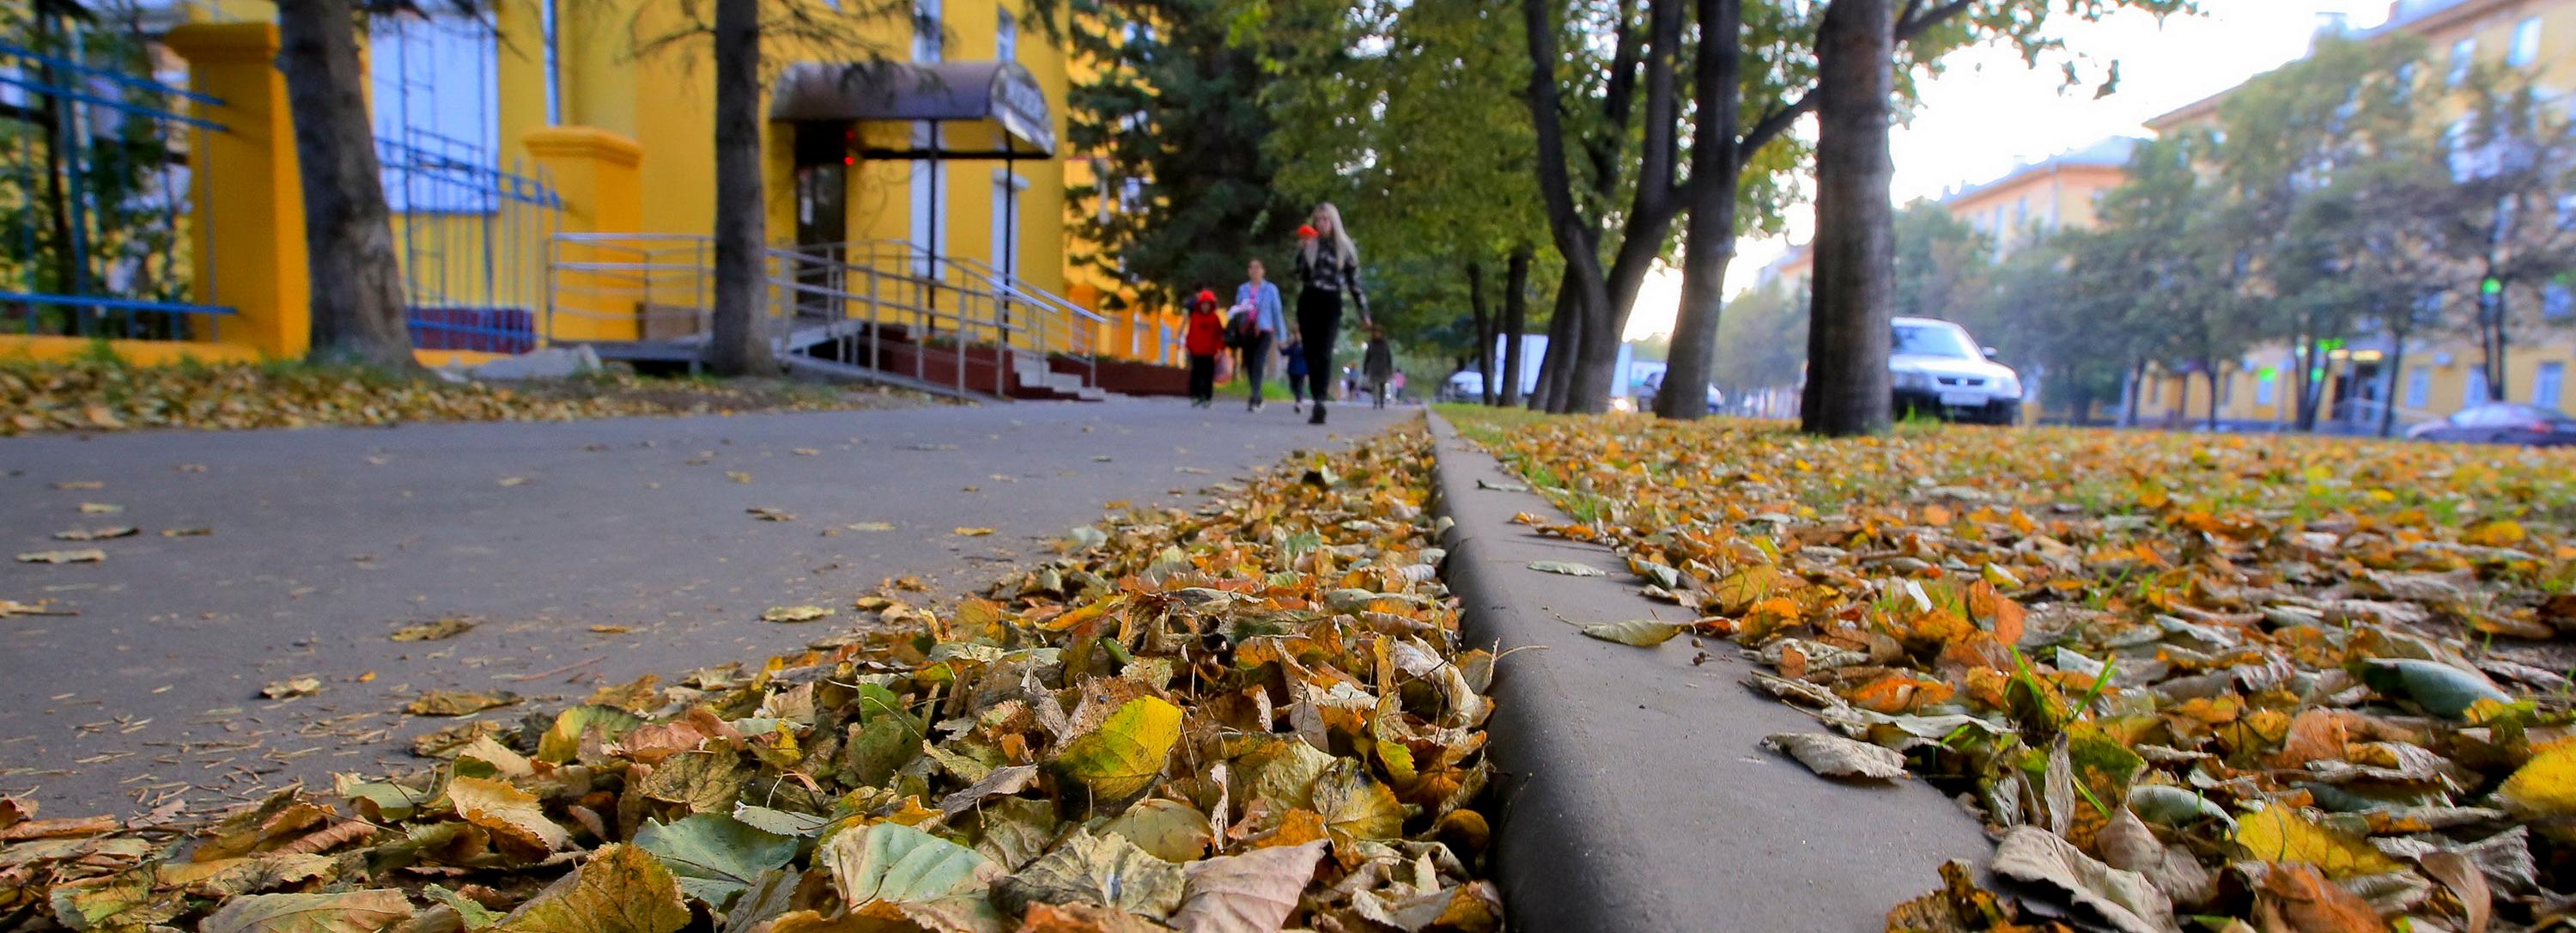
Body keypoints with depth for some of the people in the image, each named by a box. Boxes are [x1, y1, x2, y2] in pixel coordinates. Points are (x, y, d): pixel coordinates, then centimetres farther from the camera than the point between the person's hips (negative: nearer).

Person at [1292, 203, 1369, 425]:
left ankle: (1320, 402, -28)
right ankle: (1317, 402, 11)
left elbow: (1354, 281, 8)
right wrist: (1303, 249, -13)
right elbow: (1299, 276, -1)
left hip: (1331, 303, -3)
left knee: (1324, 353, -17)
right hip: (1308, 302, 3)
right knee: (1311, 354, 4)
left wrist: (1363, 312, 7)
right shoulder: (1308, 245, 9)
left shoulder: (1345, 247, 6)